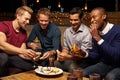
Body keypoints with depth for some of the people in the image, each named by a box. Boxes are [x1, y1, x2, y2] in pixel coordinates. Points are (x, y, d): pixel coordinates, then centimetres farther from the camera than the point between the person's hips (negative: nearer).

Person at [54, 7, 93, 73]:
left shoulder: (86, 32, -14)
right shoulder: (67, 31, 8)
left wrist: (67, 57, -31)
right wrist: (62, 55, -10)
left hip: (83, 60, -5)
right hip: (70, 58, 5)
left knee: (72, 67, -35)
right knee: (55, 64, -18)